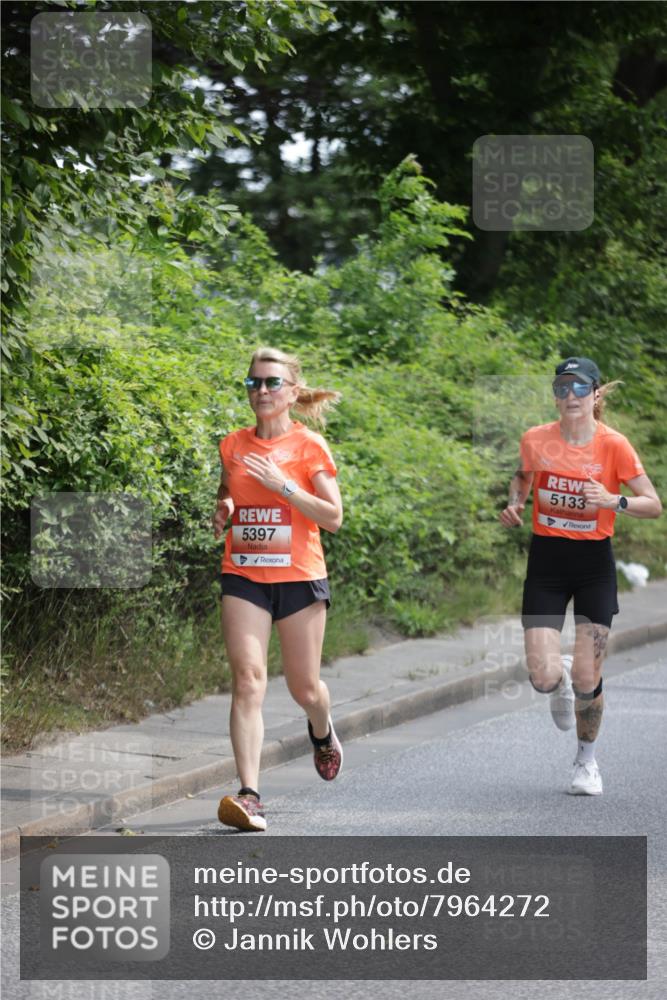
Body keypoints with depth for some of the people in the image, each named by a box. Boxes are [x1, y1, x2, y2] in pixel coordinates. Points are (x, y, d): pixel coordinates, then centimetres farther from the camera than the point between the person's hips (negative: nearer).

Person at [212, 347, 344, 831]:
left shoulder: (309, 446, -4)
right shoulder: (234, 445, 7)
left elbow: (333, 517, -8)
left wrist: (281, 484, -17)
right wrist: (223, 510, 2)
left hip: (298, 577, -2)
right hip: (243, 577, 2)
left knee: (304, 687, 9)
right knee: (248, 679, -14)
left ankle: (323, 732, 46)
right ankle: (250, 795, -21)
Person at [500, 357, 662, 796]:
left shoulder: (614, 445, -10)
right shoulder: (535, 440, -2)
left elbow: (653, 504, -8)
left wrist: (613, 501, -26)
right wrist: (515, 503, 0)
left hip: (594, 563, -1)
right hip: (546, 561, 2)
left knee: (587, 678, -3)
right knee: (544, 678, -11)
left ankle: (587, 760, 24)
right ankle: (562, 682, 29)